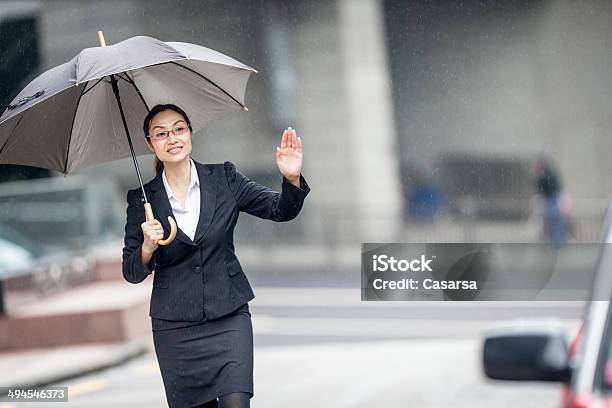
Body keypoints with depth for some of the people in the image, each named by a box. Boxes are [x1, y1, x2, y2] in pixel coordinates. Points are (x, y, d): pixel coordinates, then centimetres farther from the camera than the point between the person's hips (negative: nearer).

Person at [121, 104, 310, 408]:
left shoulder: (224, 178, 1)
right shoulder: (143, 199, 0)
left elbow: (281, 210, -2)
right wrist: (147, 248, -18)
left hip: (229, 317, -1)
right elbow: (131, 274, 3)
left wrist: (292, 179, -22)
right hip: (174, 328, 1)